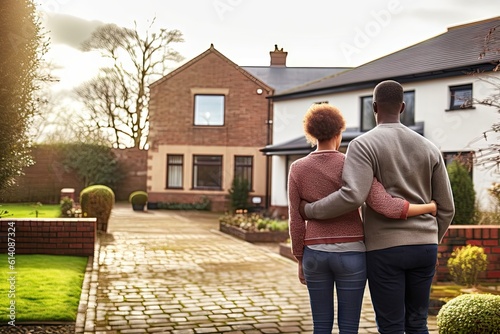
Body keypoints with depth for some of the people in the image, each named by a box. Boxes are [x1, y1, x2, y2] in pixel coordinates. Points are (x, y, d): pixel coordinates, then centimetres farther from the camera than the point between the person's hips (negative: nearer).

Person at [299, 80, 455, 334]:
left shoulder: (363, 144, -9)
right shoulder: (428, 147, 9)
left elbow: (352, 197, -25)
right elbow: (446, 208, 10)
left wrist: (311, 211, -8)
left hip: (385, 249, -5)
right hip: (424, 247, 5)